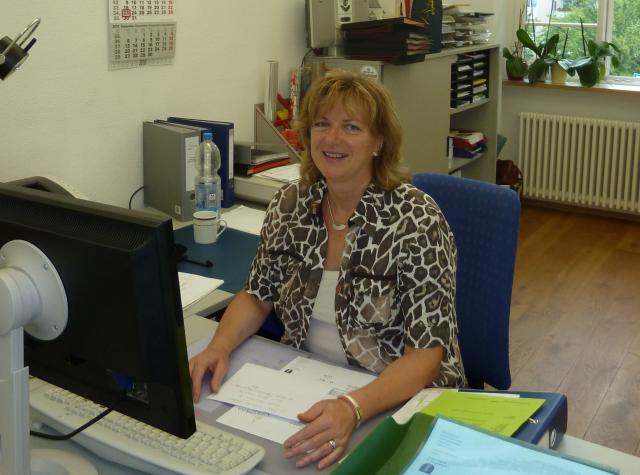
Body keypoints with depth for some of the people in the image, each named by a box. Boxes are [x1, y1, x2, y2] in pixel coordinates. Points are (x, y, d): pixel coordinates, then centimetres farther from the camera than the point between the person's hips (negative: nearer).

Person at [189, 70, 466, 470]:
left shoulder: (416, 220, -17)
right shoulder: (290, 204, -3)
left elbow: (427, 354, -20)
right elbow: (257, 296, 7)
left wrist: (352, 407, -36)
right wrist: (220, 346, -13)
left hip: (396, 397, -4)